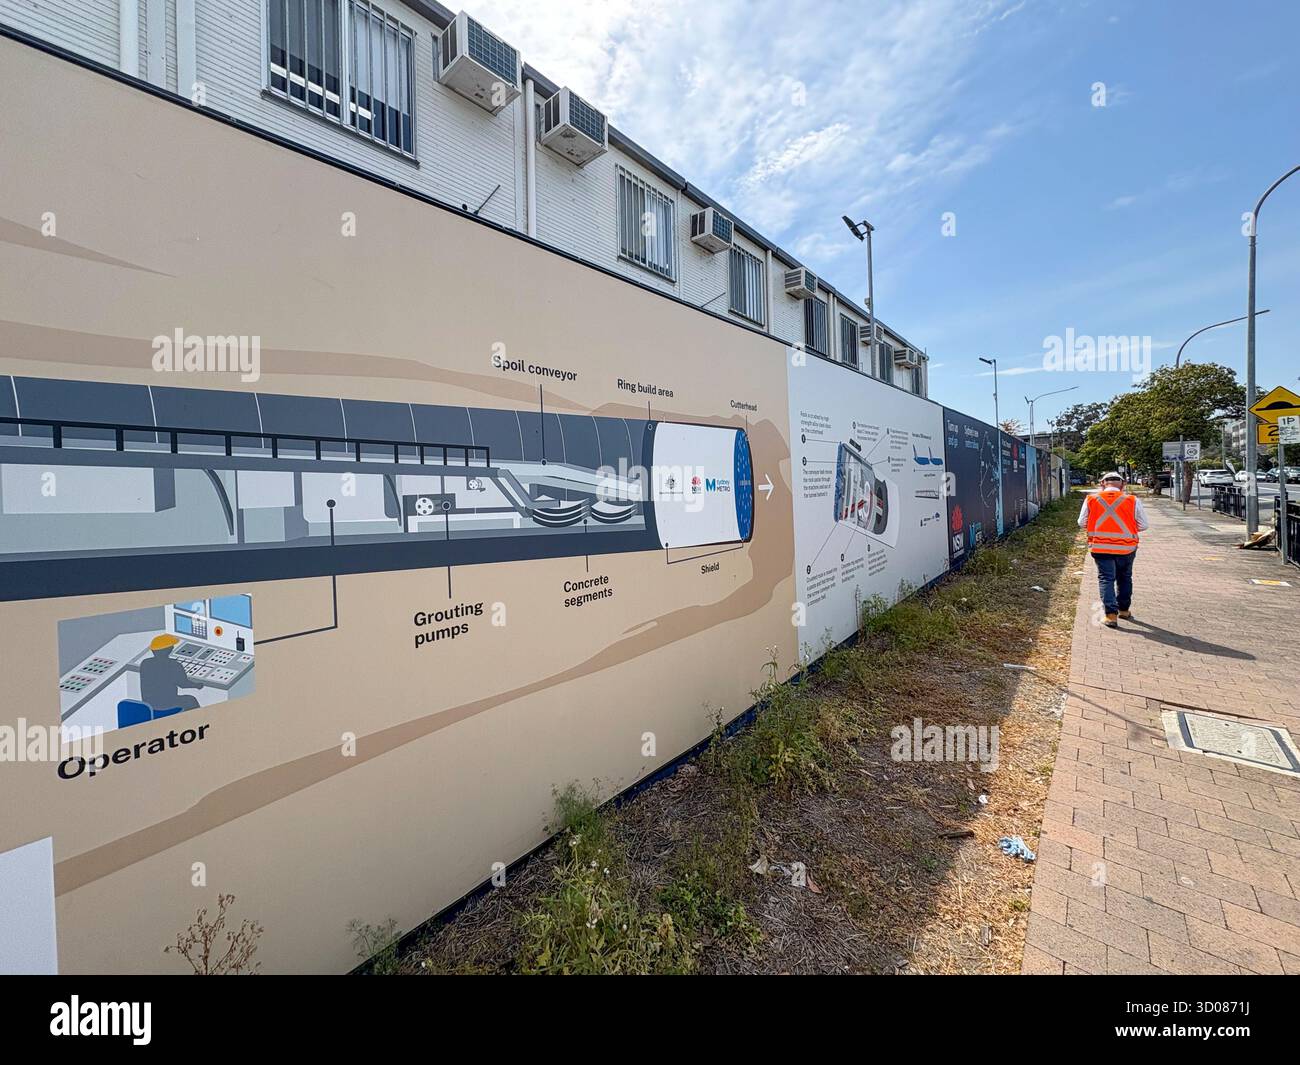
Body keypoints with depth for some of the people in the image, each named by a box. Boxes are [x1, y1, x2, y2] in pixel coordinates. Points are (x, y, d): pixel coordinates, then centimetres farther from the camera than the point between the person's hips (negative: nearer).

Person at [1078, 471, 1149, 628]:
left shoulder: (1091, 499, -4)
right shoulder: (1133, 500, -5)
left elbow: (1082, 523, 2)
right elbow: (1143, 525, 0)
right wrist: (1128, 526, 18)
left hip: (1100, 547, -1)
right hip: (1126, 547, 1)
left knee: (1106, 579, 3)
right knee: (1124, 578, 20)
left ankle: (1111, 613, -6)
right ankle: (1124, 609, 32)